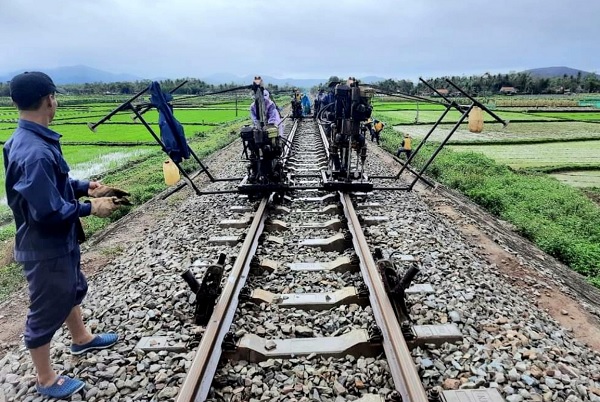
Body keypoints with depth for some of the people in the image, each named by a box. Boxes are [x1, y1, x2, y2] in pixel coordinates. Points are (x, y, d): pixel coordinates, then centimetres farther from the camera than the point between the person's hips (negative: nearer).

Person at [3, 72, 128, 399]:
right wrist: (91, 208, -17)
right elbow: (48, 210, -28)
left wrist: (85, 186, 2)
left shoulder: (31, 140, 1)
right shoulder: (34, 152, -30)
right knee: (46, 310, 9)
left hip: (61, 241, 10)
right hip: (45, 248, -10)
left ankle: (81, 339, 52)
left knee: (73, 289, 27)